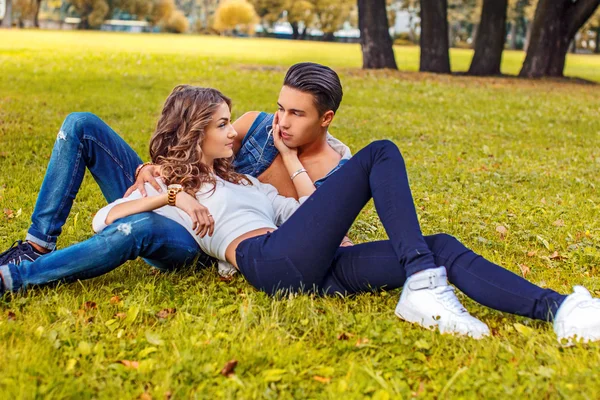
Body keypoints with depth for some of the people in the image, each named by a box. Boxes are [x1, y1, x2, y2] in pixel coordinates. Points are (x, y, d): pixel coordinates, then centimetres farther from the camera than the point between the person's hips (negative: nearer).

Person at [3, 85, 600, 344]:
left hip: (312, 270, 7)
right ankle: (423, 286, -28)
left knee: (443, 247, -11)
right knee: (381, 154, -13)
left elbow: (312, 211, 30)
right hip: (270, 263, -7)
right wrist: (163, 198, -2)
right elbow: (103, 221, 9)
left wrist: (287, 154, 28)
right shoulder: (165, 186, 19)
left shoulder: (244, 181, 36)